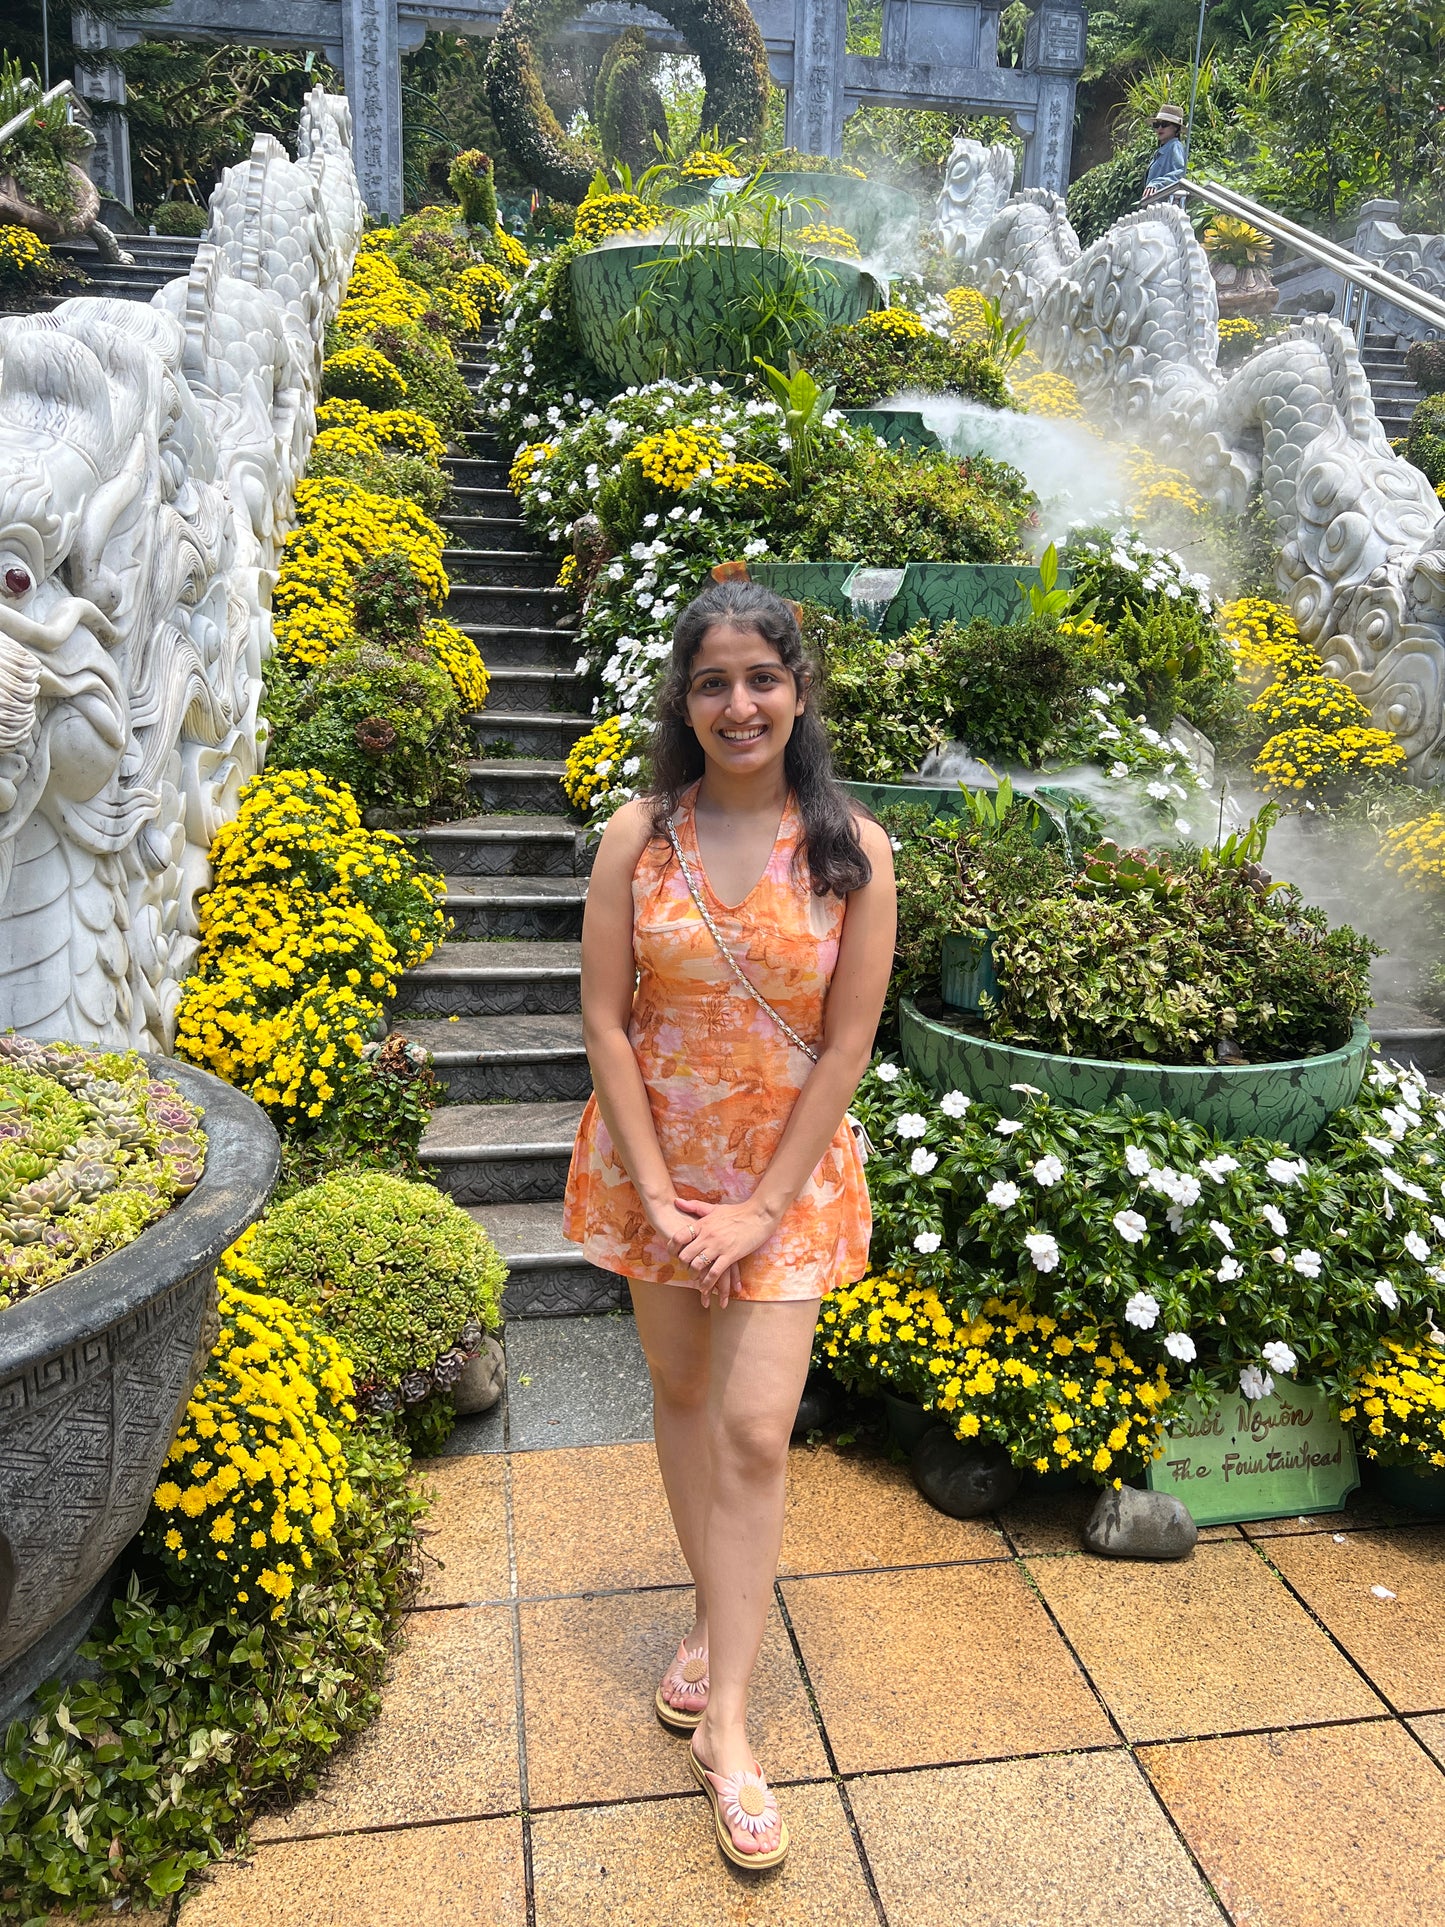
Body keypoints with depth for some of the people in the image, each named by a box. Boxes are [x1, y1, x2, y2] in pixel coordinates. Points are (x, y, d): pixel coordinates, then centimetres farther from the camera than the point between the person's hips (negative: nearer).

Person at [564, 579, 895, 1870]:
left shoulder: (852, 849, -9)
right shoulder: (637, 838, -7)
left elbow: (848, 1043, -9)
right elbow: (605, 1021, -6)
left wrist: (761, 1205, -12)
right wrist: (658, 1191, -10)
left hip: (789, 1170, -1)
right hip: (652, 1160, 2)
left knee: (756, 1430, -3)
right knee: (680, 1394, 15)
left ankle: (725, 1723, 11)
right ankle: (715, 1618, 37)